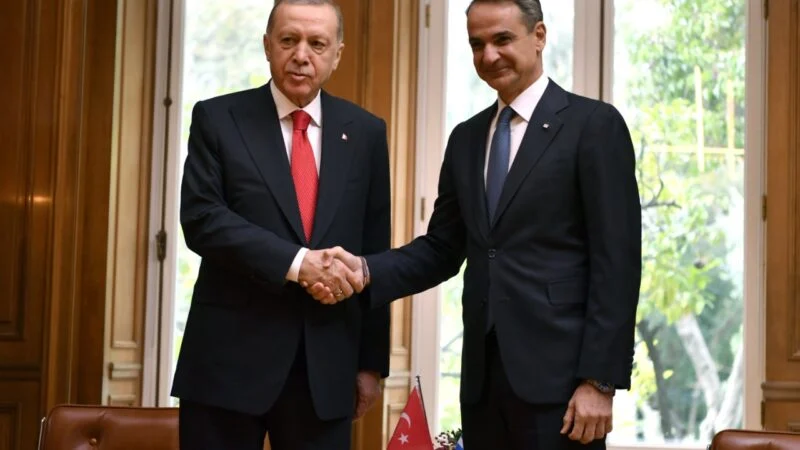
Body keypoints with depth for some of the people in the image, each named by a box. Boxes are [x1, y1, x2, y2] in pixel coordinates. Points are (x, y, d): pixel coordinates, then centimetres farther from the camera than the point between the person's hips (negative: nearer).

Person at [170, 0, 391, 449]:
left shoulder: (365, 132, 9)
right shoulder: (217, 119, 2)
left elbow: (373, 255, 9)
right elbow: (201, 219, -10)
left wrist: (372, 361, 8)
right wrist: (295, 261, -20)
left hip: (327, 363, 2)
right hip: (229, 357, -2)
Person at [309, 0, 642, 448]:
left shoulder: (594, 125, -4)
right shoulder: (467, 137, 15)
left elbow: (617, 261, -9)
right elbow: (443, 249, 14)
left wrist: (599, 381, -14)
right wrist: (366, 270, -4)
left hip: (558, 374, -6)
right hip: (483, 376, 6)